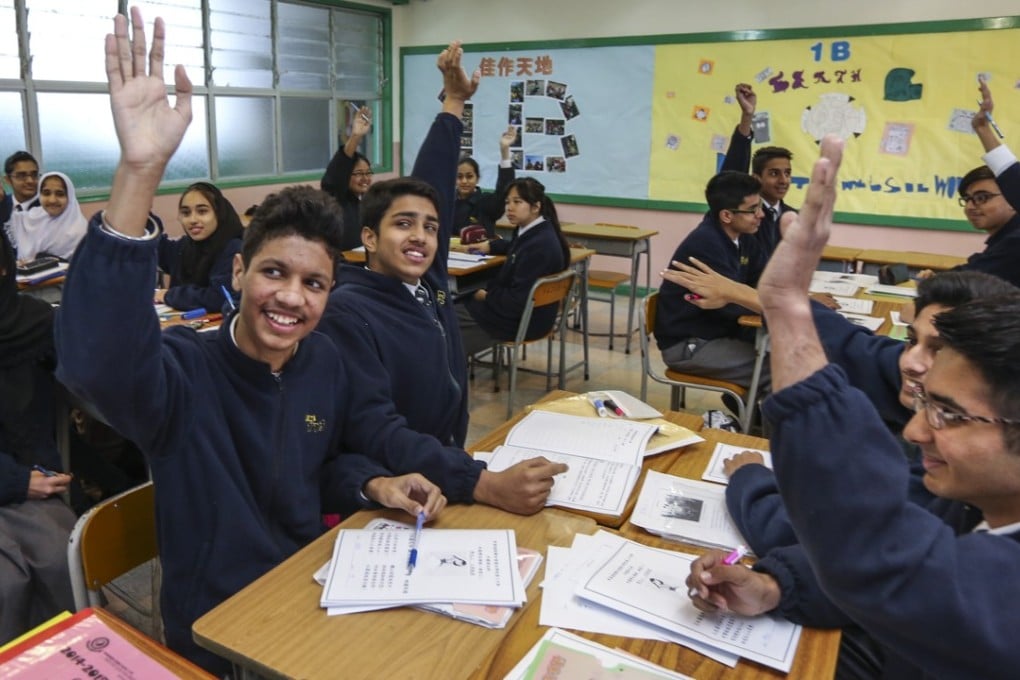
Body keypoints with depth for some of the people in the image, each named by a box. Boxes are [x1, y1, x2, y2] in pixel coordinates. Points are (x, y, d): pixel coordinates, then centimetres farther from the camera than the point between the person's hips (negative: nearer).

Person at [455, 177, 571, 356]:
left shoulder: (539, 247, -26)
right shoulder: (533, 233, 5)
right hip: (520, 308, 10)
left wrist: (487, 296, -14)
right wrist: (490, 245, 17)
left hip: (522, 320, -10)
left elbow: (518, 301, -29)